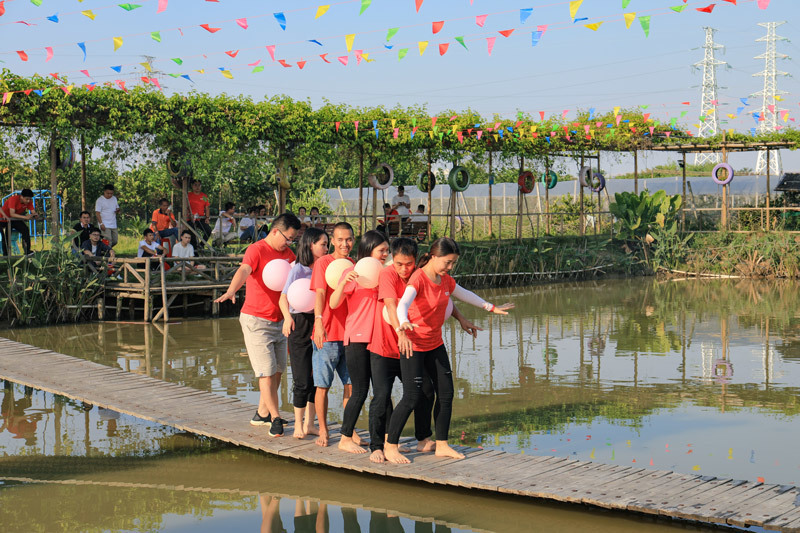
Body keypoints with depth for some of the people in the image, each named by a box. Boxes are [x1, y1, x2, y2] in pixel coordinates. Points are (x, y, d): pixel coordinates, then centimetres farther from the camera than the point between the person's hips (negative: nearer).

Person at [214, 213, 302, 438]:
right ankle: (275, 417, 0)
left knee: (278, 371, 11)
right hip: (256, 320, -7)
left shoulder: (287, 254, 9)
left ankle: (262, 414, 23)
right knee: (267, 371, -7)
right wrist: (231, 291, -50)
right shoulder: (257, 250, -14)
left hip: (279, 320, 8)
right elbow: (243, 271, -31)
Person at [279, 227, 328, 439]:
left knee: (317, 377, 7)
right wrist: (287, 317, -30)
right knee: (302, 380, -3)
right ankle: (298, 426, 11)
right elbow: (283, 298, -13)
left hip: (318, 324, 5)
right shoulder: (298, 270, -8)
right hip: (299, 325, -5)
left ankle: (309, 423, 19)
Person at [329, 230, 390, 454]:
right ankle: (345, 439, 5)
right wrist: (343, 283, -28)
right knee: (360, 391, -5)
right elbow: (333, 304, -12)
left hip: (377, 339, 6)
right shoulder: (352, 273, -6)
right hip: (357, 338, -6)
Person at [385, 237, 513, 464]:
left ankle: (441, 445, 19)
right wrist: (403, 324, -60)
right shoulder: (418, 279, -21)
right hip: (413, 345, -8)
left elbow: (464, 294, 24)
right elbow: (403, 304, -39)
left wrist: (491, 308, 32)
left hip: (435, 345, 8)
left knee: (446, 394, 7)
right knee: (411, 398, -9)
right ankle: (390, 447, 4)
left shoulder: (445, 280, 4)